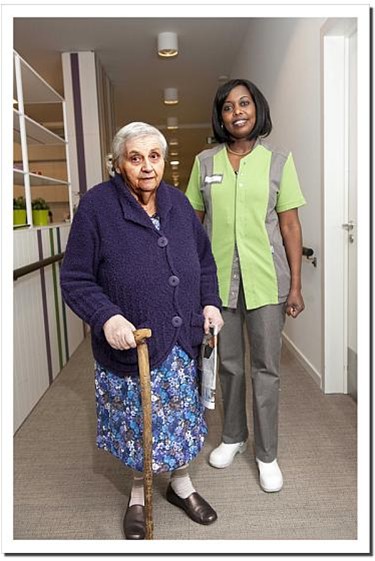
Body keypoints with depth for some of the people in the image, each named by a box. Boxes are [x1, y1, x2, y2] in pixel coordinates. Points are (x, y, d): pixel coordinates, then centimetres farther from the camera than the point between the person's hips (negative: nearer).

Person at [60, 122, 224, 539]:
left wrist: (210, 302, 2)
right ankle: (139, 494, 41)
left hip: (182, 339, 4)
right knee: (137, 423, 13)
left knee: (181, 414, 18)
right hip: (129, 343, -4)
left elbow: (205, 258, 14)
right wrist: (106, 318, -26)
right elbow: (75, 280, -12)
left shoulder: (177, 202, 3)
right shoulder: (96, 206, -13)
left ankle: (181, 485, 44)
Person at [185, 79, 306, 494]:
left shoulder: (278, 160, 1)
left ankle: (266, 454, 25)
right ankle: (233, 437, 36)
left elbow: (290, 226, -1)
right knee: (229, 363, 14)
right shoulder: (205, 162, 5)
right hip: (219, 277, 2)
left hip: (266, 279, -1)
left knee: (266, 367, 7)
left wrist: (295, 286, -4)